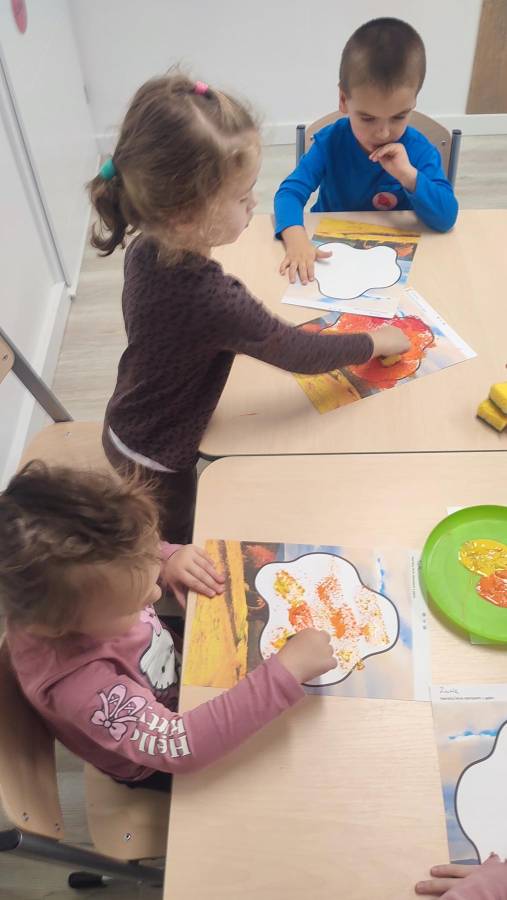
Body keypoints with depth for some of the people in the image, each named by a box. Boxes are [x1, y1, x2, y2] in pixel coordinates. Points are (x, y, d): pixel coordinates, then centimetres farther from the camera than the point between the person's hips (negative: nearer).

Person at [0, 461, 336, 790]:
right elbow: (178, 744, -46)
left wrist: (169, 557, -26)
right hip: (158, 762, -4)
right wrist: (287, 671, -48)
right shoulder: (80, 686, -46)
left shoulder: (74, 581, -29)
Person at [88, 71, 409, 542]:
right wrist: (376, 342, -9)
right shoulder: (210, 297, -38)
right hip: (158, 462, -7)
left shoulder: (146, 249, -13)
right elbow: (300, 353, -24)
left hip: (125, 429, 7)